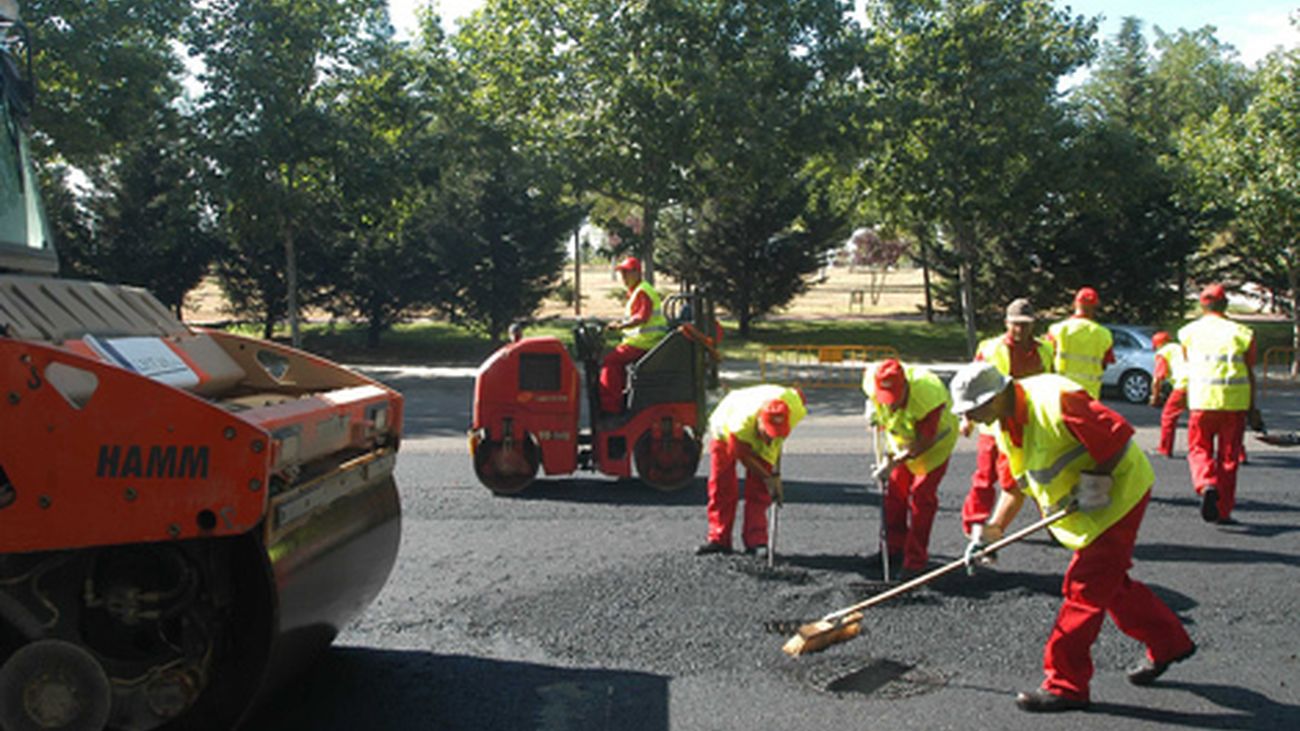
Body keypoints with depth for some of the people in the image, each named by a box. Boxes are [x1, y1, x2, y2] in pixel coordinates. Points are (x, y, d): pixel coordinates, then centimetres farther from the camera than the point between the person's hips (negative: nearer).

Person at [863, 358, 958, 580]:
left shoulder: (927, 395, -41)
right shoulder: (872, 379, -26)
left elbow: (925, 443, -29)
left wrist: (894, 461, -28)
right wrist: (872, 406, -6)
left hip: (934, 442, -6)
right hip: (902, 439, 6)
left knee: (921, 495, -10)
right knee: (895, 491, 7)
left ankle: (916, 560, -2)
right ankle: (895, 548, 23)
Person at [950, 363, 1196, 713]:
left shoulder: (1054, 401, -29)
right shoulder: (1004, 426, 0)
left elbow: (1119, 436, -26)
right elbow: (1014, 486, 7)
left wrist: (1095, 482, -25)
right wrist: (992, 532, 0)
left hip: (1118, 493, -9)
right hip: (1080, 509, 9)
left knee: (1085, 588, -7)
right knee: (1110, 583, 16)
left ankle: (1065, 685, 0)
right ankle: (1168, 644, 37)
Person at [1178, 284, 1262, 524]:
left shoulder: (1190, 331, 4)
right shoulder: (1241, 333, 3)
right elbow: (1250, 374, 4)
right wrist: (1252, 409, 9)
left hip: (1202, 400, 0)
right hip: (1236, 401, 1)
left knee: (1199, 449, 10)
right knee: (1229, 456, 9)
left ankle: (1207, 484, -21)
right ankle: (1224, 510, 12)